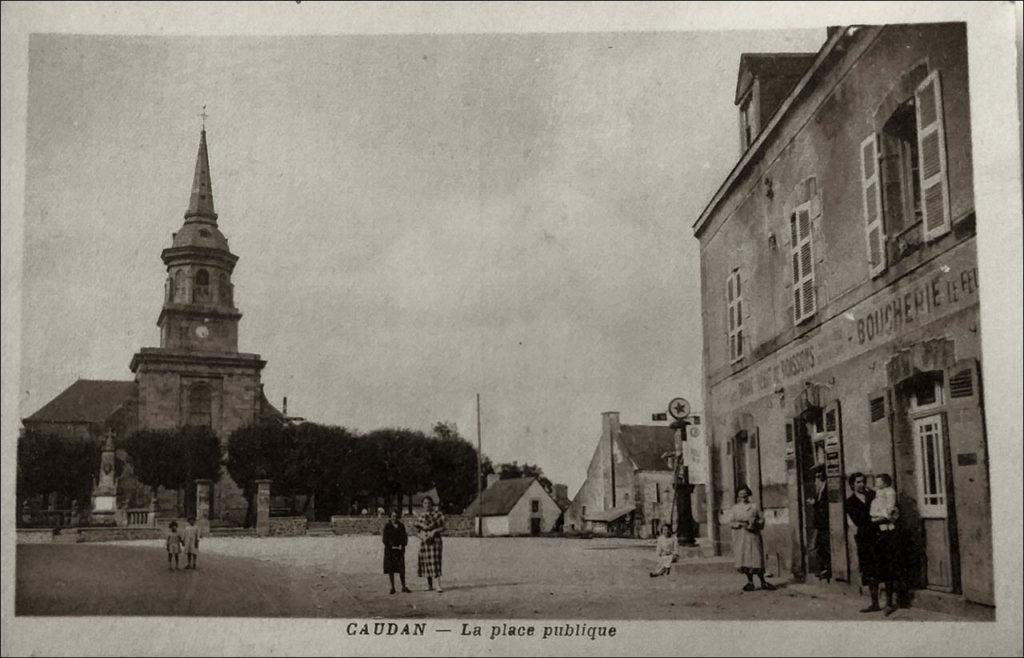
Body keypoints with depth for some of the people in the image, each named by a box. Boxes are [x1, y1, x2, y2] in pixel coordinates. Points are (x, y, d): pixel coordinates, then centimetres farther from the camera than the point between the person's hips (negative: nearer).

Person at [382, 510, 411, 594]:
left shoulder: (401, 526, 8)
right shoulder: (387, 526, -1)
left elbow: (404, 537, 6)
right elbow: (385, 538, -4)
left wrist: (401, 546, -9)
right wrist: (391, 546, -12)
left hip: (399, 549, 2)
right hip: (390, 550, -2)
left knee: (402, 569, -1)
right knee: (390, 569, -1)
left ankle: (403, 587, 7)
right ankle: (392, 587, 4)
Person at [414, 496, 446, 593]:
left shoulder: (437, 514, -2)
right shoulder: (420, 517, 9)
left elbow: (442, 528, -2)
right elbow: (417, 531, 9)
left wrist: (434, 531, -18)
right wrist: (422, 537, -11)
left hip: (435, 541, -5)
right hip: (424, 542, 5)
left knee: (435, 562, -14)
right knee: (425, 563, 7)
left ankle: (438, 586, -17)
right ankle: (429, 585, 20)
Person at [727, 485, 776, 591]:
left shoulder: (754, 507, 8)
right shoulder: (734, 508, 10)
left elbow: (762, 519, 7)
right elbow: (731, 522, 2)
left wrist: (755, 524, -13)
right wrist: (741, 524, -15)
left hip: (753, 536, -1)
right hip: (740, 537, 1)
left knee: (757, 558, -5)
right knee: (744, 559, -2)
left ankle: (763, 582, 5)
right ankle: (750, 582, 7)